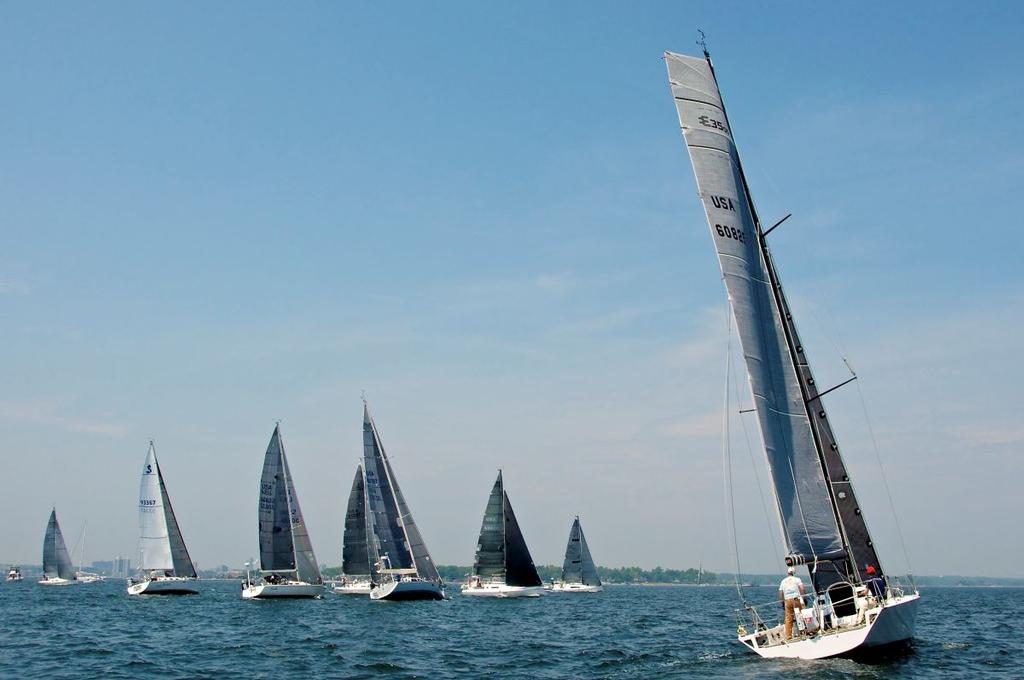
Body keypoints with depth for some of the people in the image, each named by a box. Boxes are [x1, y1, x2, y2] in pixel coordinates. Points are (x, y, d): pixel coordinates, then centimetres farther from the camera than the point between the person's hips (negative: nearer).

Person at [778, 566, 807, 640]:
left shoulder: (783, 581, 15)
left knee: (788, 619, 3)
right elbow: (802, 589, -4)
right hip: (797, 599, -2)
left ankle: (788, 635, 1)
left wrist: (782, 602, 23)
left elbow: (780, 594, 15)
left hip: (787, 601, 2)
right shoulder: (797, 579, 7)